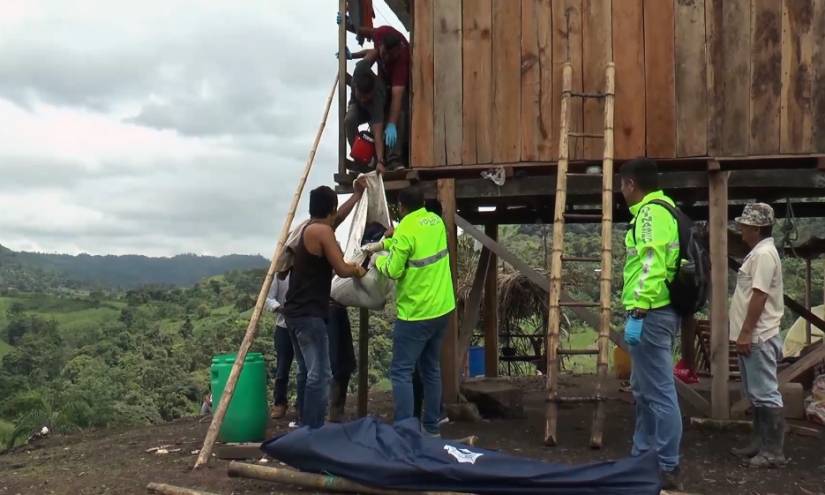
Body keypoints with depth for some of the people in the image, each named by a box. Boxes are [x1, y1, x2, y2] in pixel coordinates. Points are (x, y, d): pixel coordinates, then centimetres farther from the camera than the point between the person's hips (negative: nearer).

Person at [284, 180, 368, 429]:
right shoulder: (322, 231, -13)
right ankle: (314, 432, -7)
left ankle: (306, 427, 23)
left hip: (296, 311, 10)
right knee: (319, 375, -8)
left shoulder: (309, 228, 15)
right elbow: (342, 269, -15)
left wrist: (357, 194, 33)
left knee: (306, 371, 16)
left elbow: (337, 219, 32)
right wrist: (358, 270, 6)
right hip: (309, 314, -10)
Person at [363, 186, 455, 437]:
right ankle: (431, 427, 20)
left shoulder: (406, 229, -18)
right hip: (442, 308, 8)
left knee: (401, 372, -3)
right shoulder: (435, 221, 6)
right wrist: (382, 244, 22)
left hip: (415, 314, -8)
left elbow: (393, 270, -13)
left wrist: (380, 258, 7)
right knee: (431, 369, 15)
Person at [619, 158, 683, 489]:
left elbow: (651, 267, -22)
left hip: (651, 314, -11)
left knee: (659, 391, -6)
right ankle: (642, 457, 26)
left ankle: (668, 468, 0)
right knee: (644, 389, 17)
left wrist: (637, 313, -25)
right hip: (659, 311, 11)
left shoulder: (651, 213, -12)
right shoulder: (661, 211, 19)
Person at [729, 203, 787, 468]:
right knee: (756, 395, 15)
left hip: (758, 338, -11)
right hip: (753, 337, 11)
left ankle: (773, 451, -3)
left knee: (766, 394, -7)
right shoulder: (757, 253, 17)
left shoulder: (764, 254, -15)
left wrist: (745, 333, -21)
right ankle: (759, 444, 22)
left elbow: (759, 297, -21)